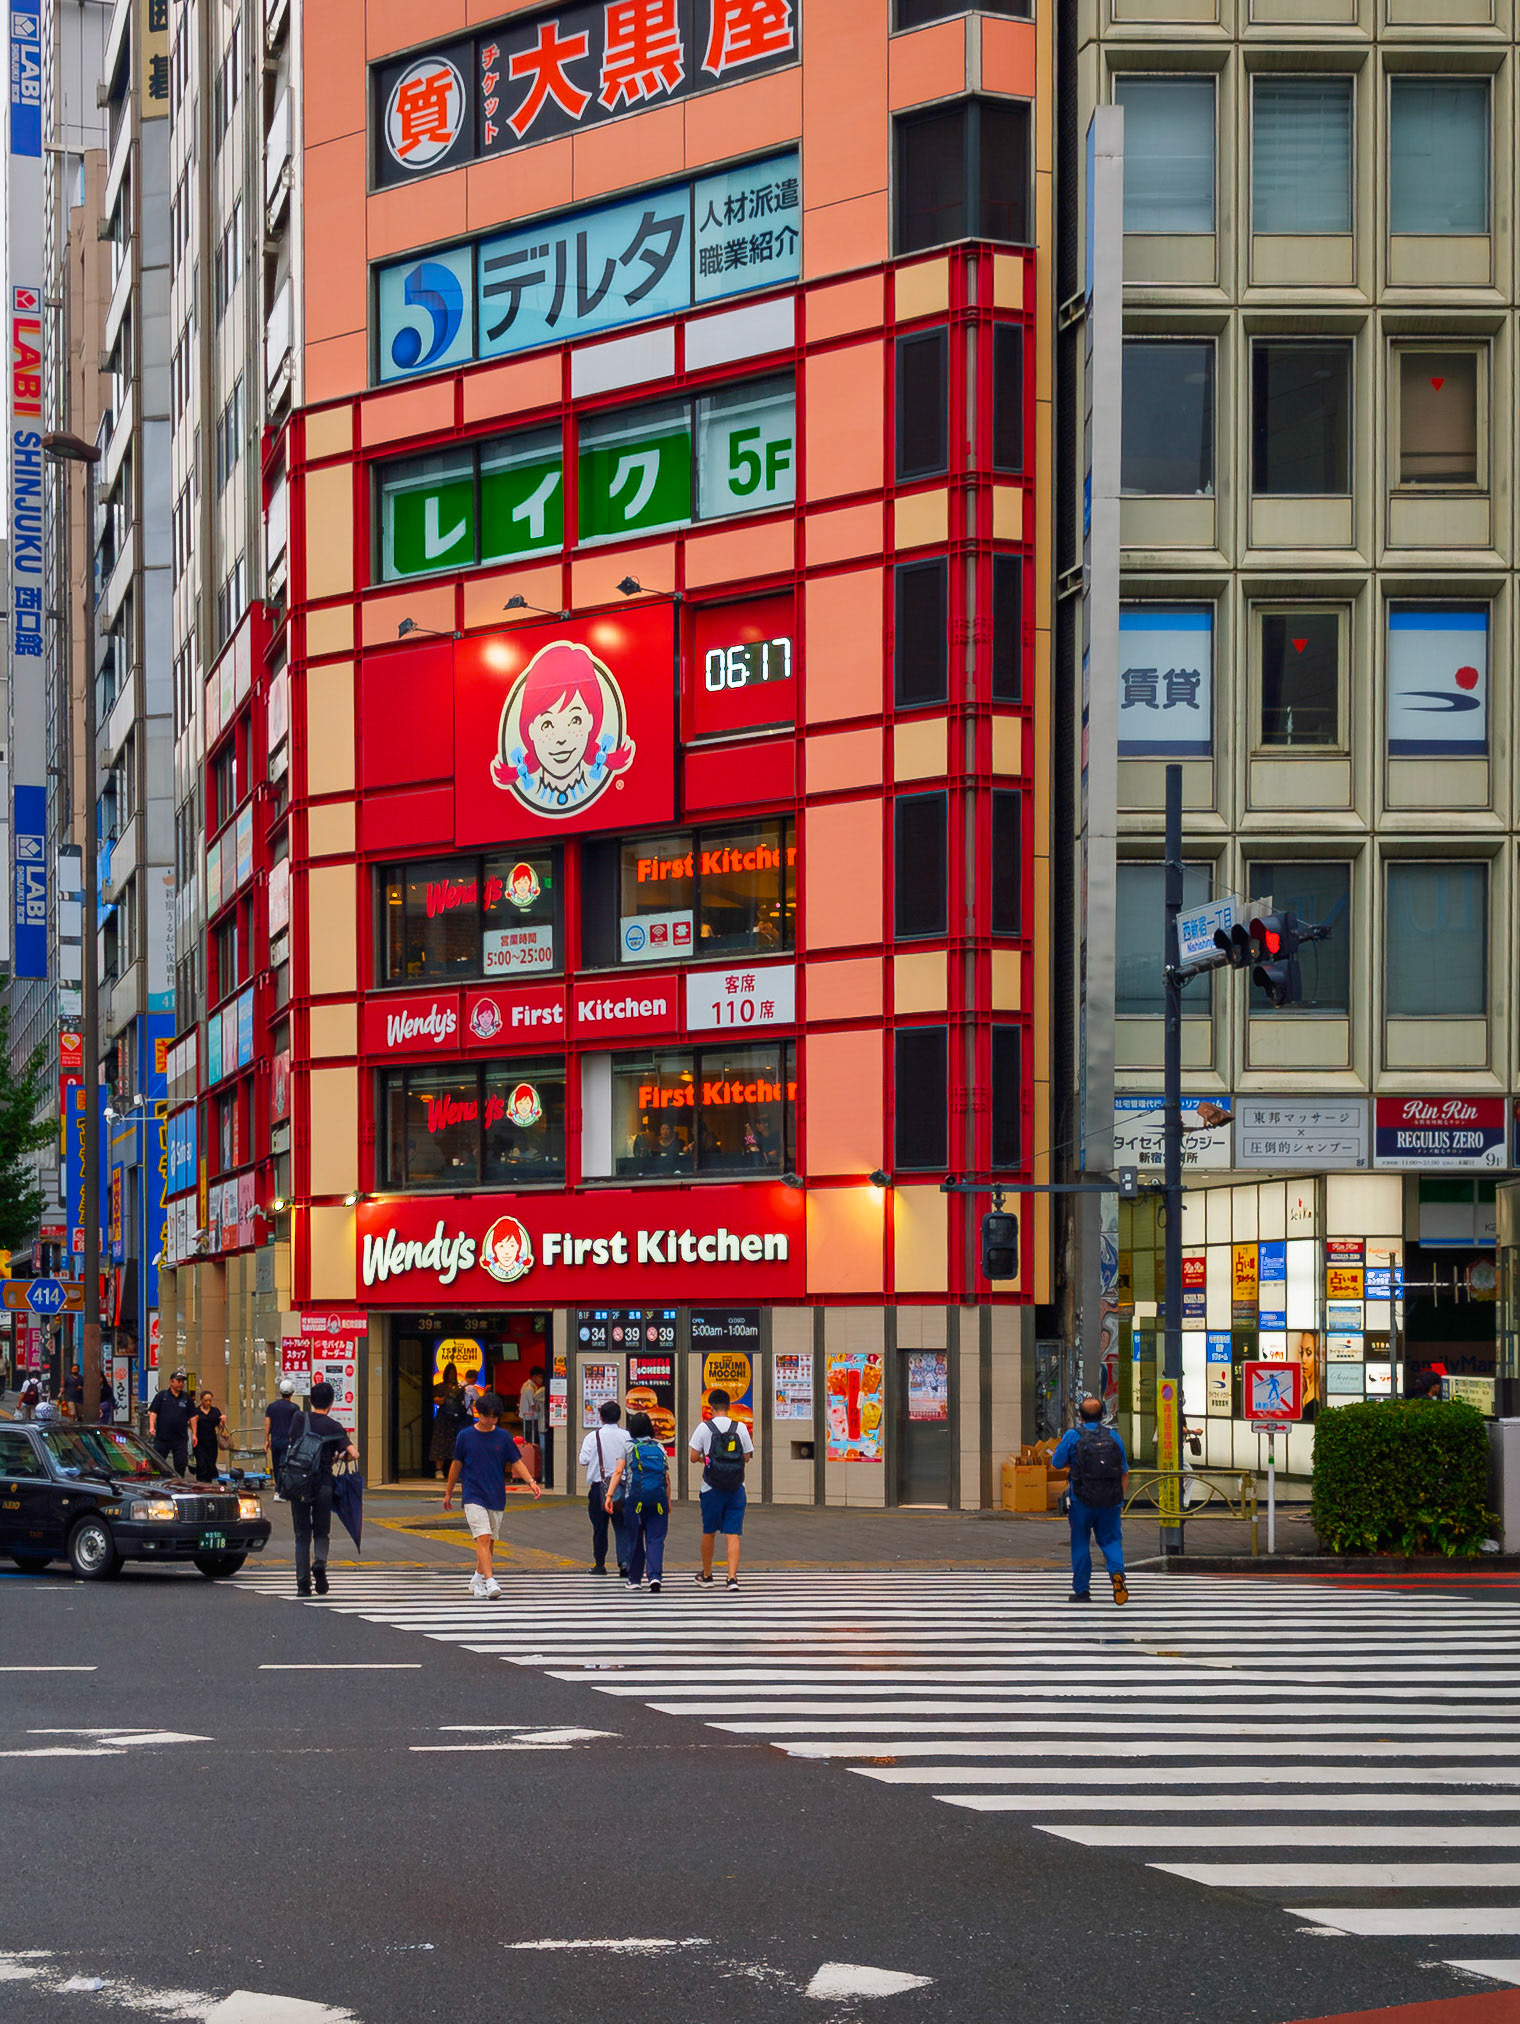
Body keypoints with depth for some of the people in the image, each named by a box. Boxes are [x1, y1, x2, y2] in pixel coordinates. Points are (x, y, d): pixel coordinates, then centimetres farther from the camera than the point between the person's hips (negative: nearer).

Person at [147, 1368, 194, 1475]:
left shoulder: (186, 1398, 9)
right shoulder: (161, 1396, 3)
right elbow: (153, 1413, -1)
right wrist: (151, 1427, -16)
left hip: (181, 1439, 2)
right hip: (162, 1438, -2)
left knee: (181, 1464, 0)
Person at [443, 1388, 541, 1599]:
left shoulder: (503, 1437, 4)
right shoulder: (465, 1436, 1)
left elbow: (517, 1462, 4)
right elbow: (456, 1465, 10)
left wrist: (531, 1482, -12)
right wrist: (448, 1493, 17)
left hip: (496, 1498, 3)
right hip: (473, 1496, -3)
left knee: (490, 1541, 10)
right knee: (483, 1538, -17)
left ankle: (478, 1578, 28)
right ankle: (489, 1582, -26)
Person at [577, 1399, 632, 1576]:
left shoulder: (593, 1437, -6)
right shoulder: (627, 1437, -3)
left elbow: (583, 1460, -7)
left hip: (598, 1487, -1)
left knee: (599, 1528, 10)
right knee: (621, 1528, 4)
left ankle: (599, 1564, 16)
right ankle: (624, 1560, -12)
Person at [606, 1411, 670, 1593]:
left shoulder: (628, 1446, 4)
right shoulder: (659, 1448, 12)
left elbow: (618, 1472, -4)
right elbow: (667, 1478, 11)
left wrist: (610, 1495, -4)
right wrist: (668, 1502, 18)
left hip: (635, 1498, -2)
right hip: (658, 1499, 2)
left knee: (634, 1539, 9)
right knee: (656, 1539, 0)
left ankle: (635, 1579, 15)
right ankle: (655, 1576, -16)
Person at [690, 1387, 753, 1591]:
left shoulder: (705, 1428, -6)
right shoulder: (741, 1428, -1)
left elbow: (694, 1457, -4)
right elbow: (747, 1457, 5)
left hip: (712, 1488, -1)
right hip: (736, 1488, 1)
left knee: (709, 1532, 15)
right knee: (732, 1534, 0)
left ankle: (706, 1575, 29)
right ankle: (732, 1577, -13)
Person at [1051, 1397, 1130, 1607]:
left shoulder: (1073, 1436, -3)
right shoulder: (1113, 1436, 7)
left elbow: (1056, 1464, 1)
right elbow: (1125, 1473, 10)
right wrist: (1120, 1501, 18)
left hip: (1082, 1499, -2)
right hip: (1111, 1500, 2)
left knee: (1080, 1543, 9)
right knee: (1111, 1539, 9)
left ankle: (1082, 1590, 11)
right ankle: (1117, 1571, -19)